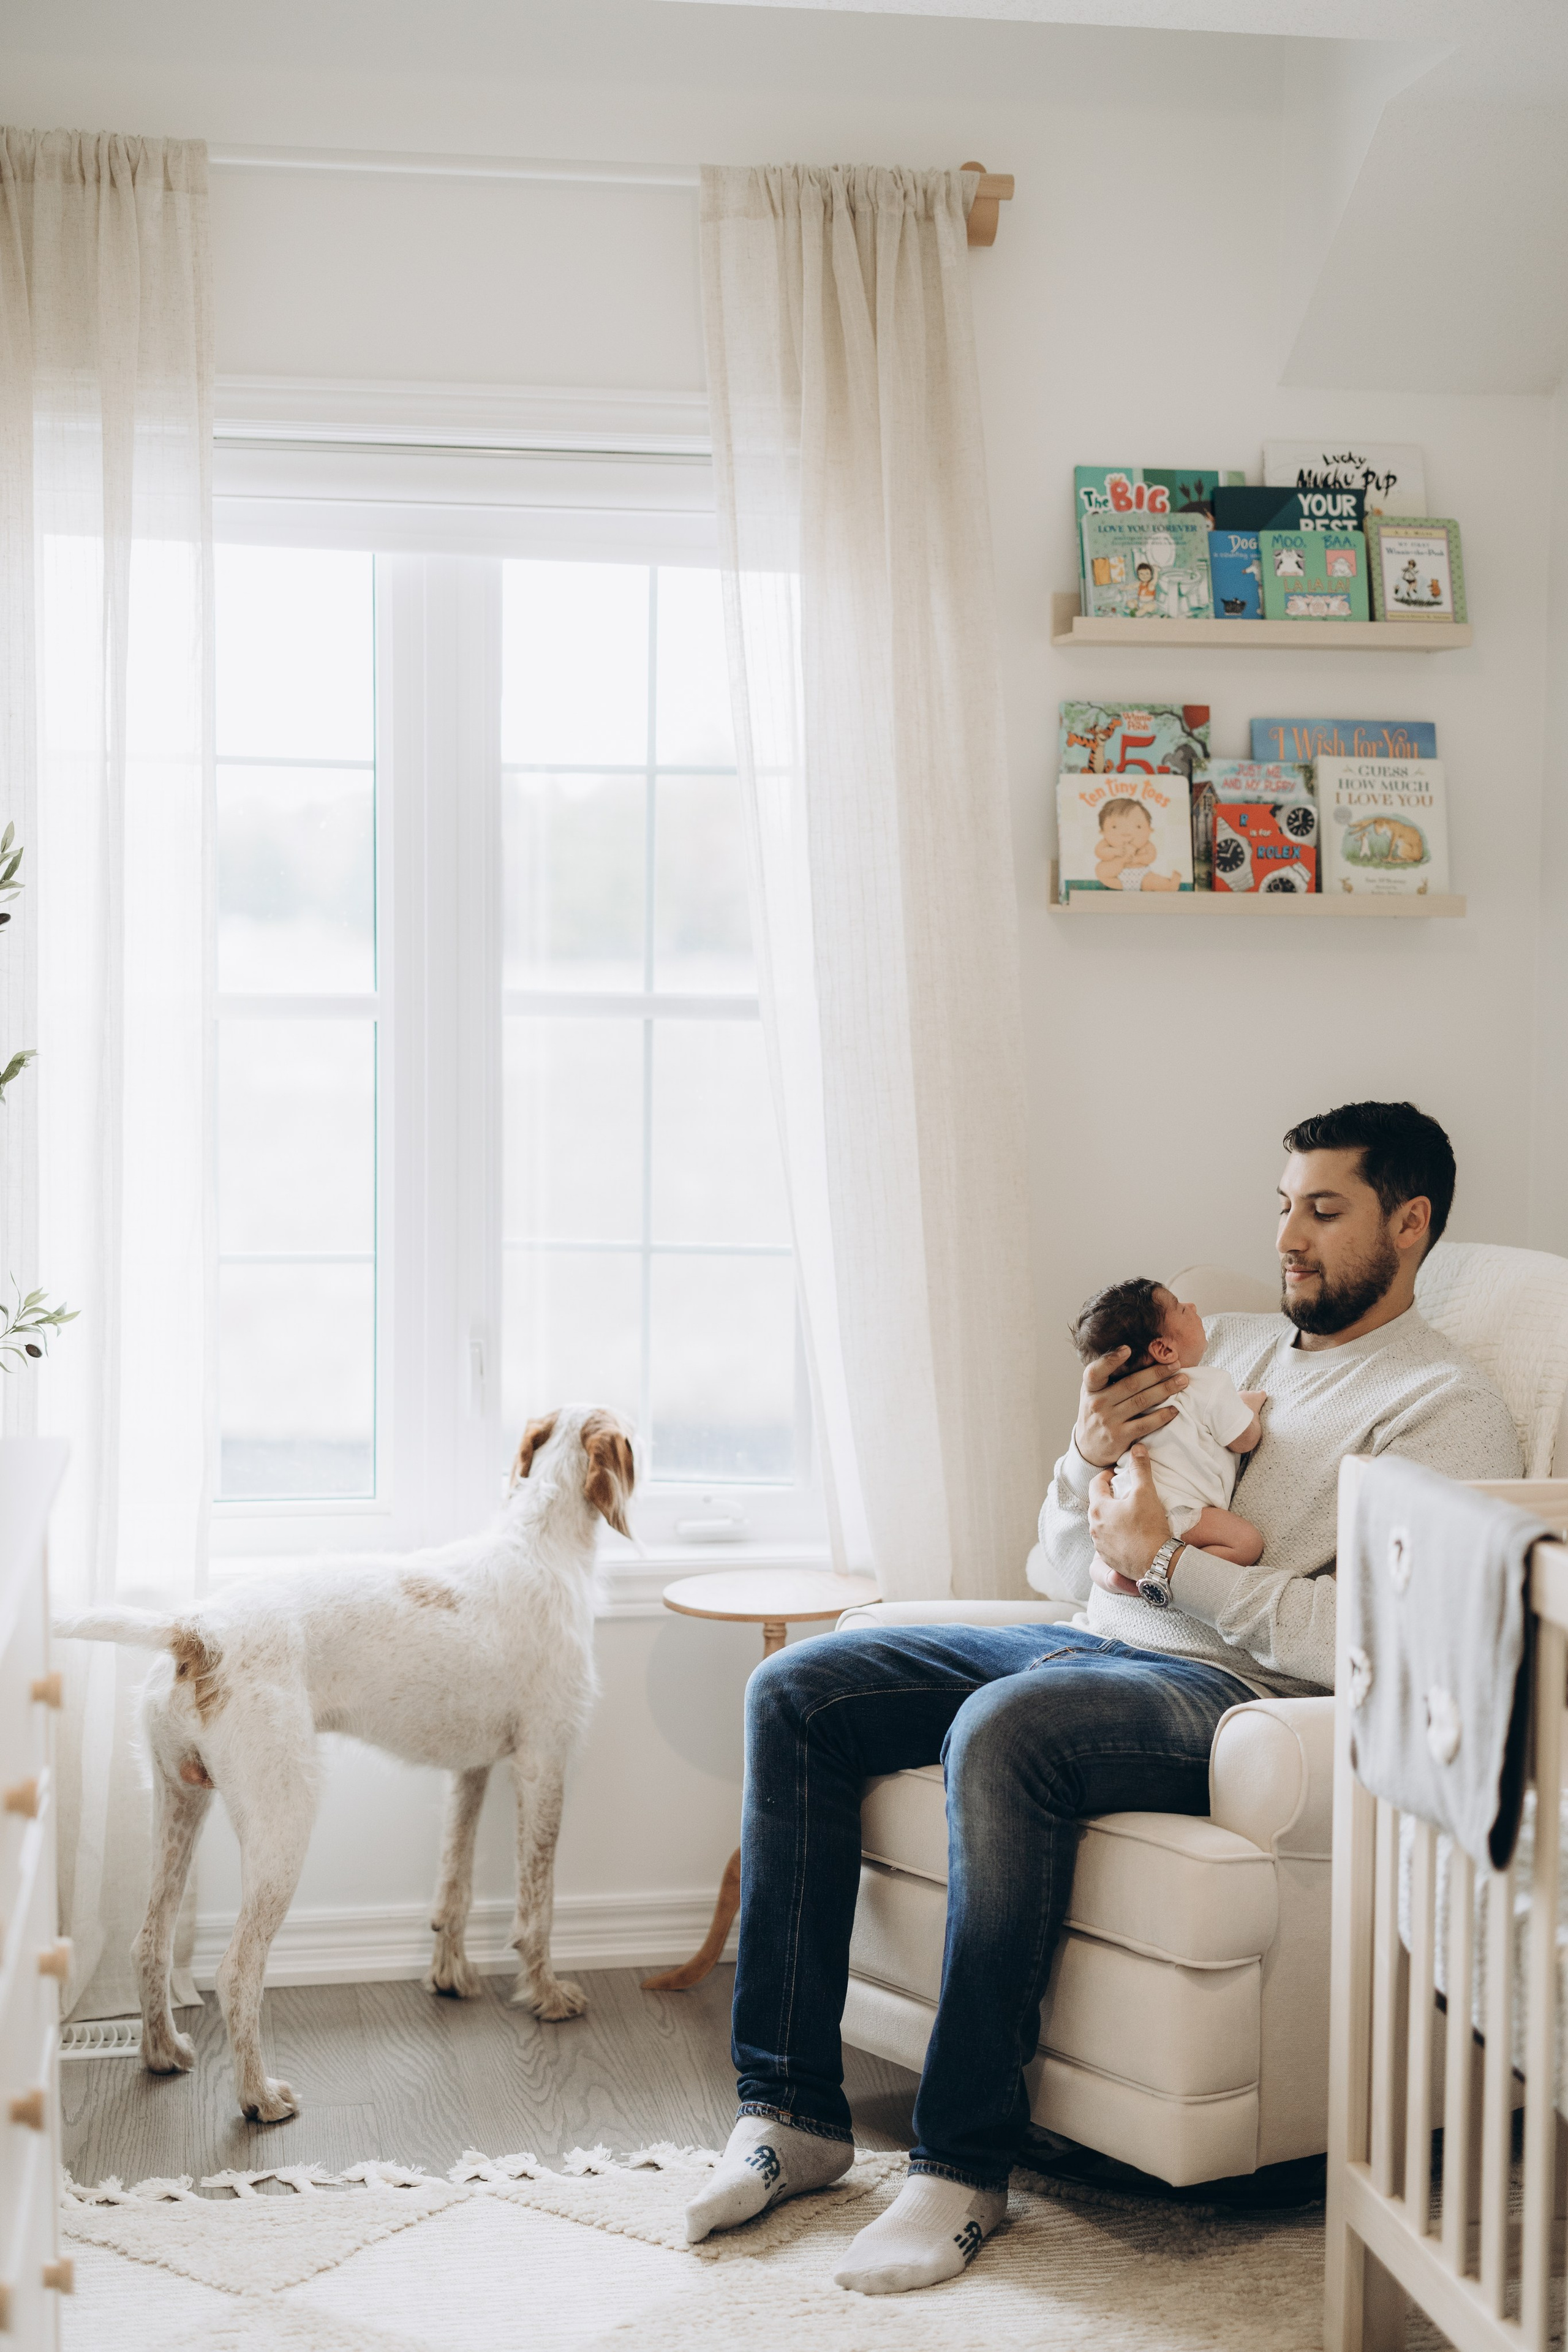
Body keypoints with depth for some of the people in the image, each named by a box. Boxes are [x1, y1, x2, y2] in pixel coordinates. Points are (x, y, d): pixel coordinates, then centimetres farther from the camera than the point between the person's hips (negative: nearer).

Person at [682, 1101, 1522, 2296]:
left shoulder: (1447, 1403, 0)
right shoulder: (1226, 1345, 23)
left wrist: (1167, 1562, -13)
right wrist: (1091, 1456, 0)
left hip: (1227, 1694, -8)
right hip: (1087, 1646, 8)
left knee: (1000, 1729, -37)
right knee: (795, 1691, -10)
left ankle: (967, 2163, -26)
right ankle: (794, 2110, -9)